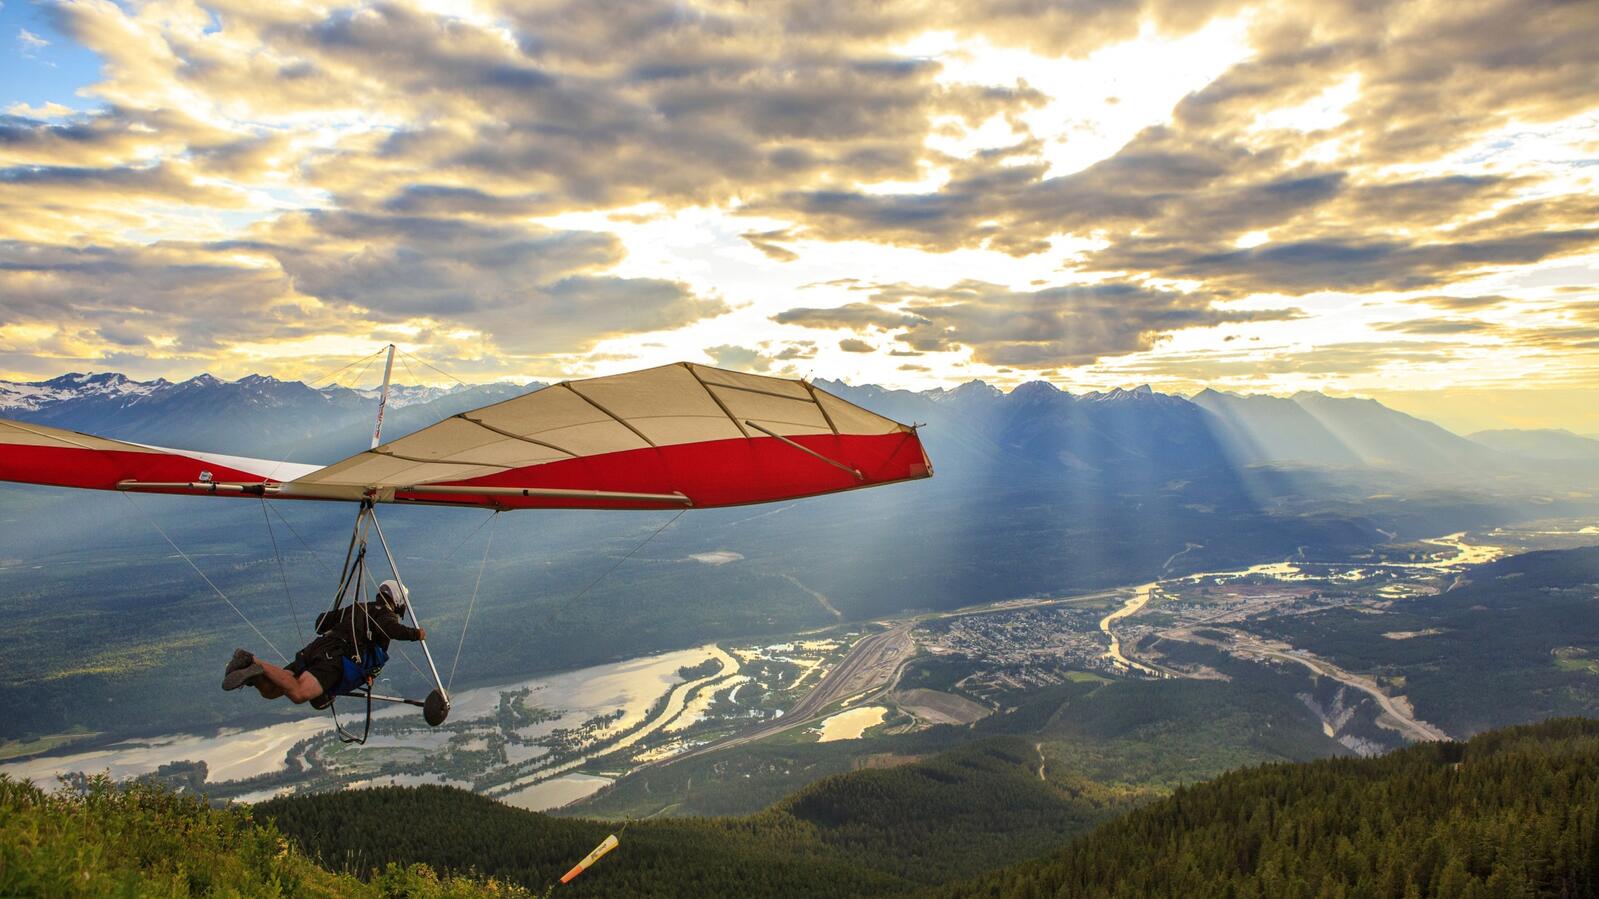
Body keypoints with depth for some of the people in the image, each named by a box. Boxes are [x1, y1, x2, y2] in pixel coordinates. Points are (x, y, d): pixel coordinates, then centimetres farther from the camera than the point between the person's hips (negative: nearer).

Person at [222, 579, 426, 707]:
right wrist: (416, 634, 0)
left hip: (315, 648, 8)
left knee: (270, 690, 6)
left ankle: (250, 661, -19)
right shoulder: (384, 616, 8)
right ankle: (257, 665, -37)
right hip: (335, 657, -8)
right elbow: (393, 629, -17)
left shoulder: (357, 608, 31)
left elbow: (321, 622, 35)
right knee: (298, 694, -27)